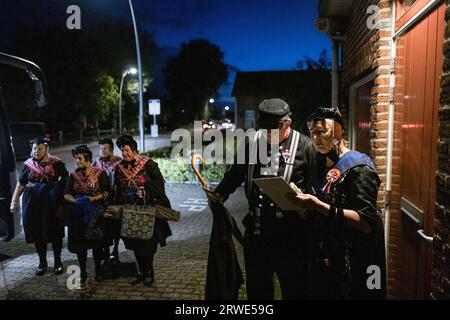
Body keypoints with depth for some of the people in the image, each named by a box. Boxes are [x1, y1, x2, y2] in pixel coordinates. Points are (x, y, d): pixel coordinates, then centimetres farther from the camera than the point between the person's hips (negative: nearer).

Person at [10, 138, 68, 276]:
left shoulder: (56, 163, -2)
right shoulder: (28, 165, 5)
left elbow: (66, 179, -1)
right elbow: (20, 184, 8)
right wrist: (14, 201, 4)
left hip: (52, 203, -2)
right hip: (33, 203, 2)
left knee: (55, 232, 4)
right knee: (37, 233, 7)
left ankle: (57, 262, 19)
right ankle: (42, 262, 22)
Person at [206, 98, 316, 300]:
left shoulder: (304, 146, -5)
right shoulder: (252, 143, 7)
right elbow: (235, 174, 15)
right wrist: (219, 194, 0)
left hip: (291, 232, -4)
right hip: (256, 228, 4)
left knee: (294, 288, 12)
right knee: (257, 287, 19)